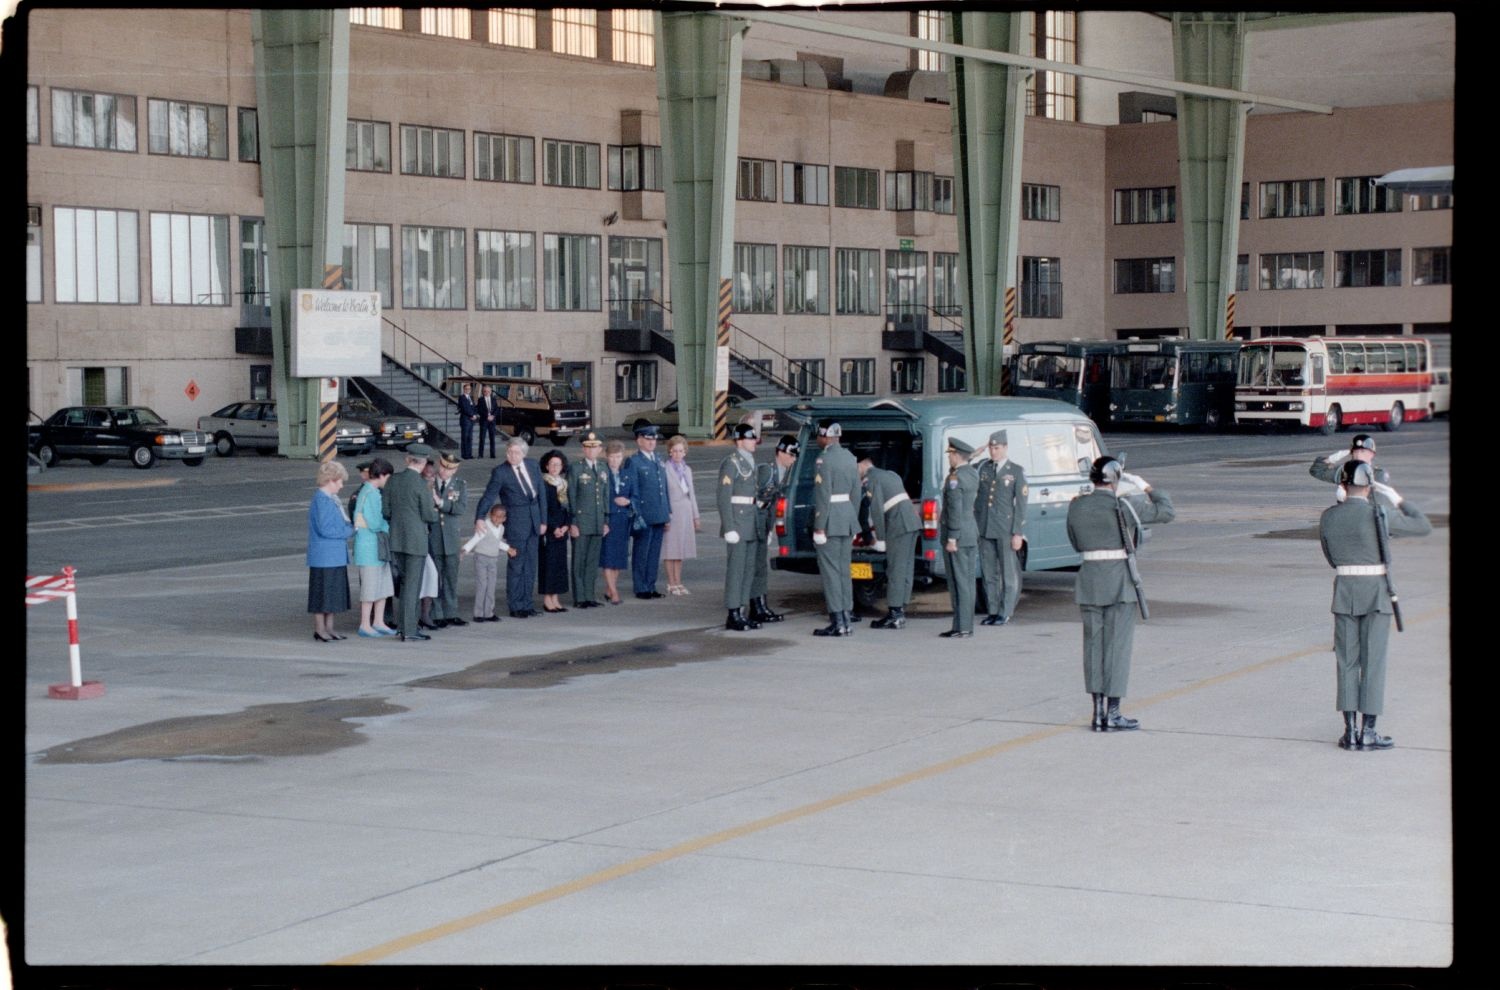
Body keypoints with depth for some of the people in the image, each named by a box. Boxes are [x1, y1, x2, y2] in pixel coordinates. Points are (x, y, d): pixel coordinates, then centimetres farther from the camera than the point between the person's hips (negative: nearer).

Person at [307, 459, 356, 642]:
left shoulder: (331, 499, 15)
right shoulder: (321, 500, -16)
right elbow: (324, 529, -21)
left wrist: (350, 527, 3)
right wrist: (350, 530, -13)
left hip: (336, 557, 10)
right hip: (324, 557, -10)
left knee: (333, 593, 14)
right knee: (322, 593, -2)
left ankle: (329, 628, 21)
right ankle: (319, 629, 5)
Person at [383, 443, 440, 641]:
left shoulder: (393, 480, 2)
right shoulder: (421, 484, -15)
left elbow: (385, 510, 5)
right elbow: (428, 515, -12)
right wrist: (435, 513, 10)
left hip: (396, 539, 6)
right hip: (416, 540, -6)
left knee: (405, 582, 19)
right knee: (412, 586, 0)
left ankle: (407, 625, 23)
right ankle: (408, 631, 2)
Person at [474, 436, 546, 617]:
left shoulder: (533, 466, 5)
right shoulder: (500, 472, -10)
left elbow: (541, 494, 10)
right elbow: (488, 497, -14)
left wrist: (543, 520, 8)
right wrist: (479, 518, -27)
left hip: (534, 520, 5)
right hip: (516, 523, -5)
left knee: (530, 565, 11)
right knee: (516, 565, 0)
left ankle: (527, 604, 20)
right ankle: (516, 607, 8)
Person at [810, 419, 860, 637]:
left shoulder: (824, 459, -14)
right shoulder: (849, 457, 11)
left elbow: (823, 495, -18)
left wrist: (819, 527, -16)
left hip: (830, 520, -8)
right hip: (848, 518, 8)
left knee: (830, 571, -4)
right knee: (844, 570, 12)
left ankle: (837, 622, -5)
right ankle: (845, 619, 13)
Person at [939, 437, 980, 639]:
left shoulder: (955, 477, -16)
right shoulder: (973, 474, 10)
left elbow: (955, 510, -20)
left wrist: (951, 538, -19)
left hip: (957, 535, -9)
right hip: (972, 534, 9)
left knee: (958, 582, -7)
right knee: (968, 581, 11)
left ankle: (961, 628, -7)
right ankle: (967, 626, 15)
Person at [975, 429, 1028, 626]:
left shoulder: (1017, 471, 0)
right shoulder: (983, 468, 11)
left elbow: (1020, 504, -3)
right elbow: (977, 497, 13)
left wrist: (1017, 533, -9)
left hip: (1005, 529, -4)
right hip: (984, 528, 4)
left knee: (1008, 572, 1)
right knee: (988, 573, 7)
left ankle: (1005, 613, 7)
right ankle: (992, 611, 14)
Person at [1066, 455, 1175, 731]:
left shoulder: (1076, 507, 4)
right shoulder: (1124, 506, -10)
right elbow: (1167, 511, -1)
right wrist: (1145, 487, 12)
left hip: (1089, 579, 4)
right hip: (1119, 580, -4)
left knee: (1094, 643, 10)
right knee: (1117, 645, 1)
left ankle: (1099, 711, 11)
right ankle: (1113, 713, 2)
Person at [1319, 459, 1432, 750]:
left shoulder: (1328, 517, 1)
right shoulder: (1380, 515, -11)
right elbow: (1424, 526, 1)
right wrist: (1397, 500, 10)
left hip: (1344, 593, 3)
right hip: (1377, 592, -3)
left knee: (1347, 661, 8)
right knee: (1373, 661, 2)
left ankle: (1350, 731, 6)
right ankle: (1368, 732, 2)